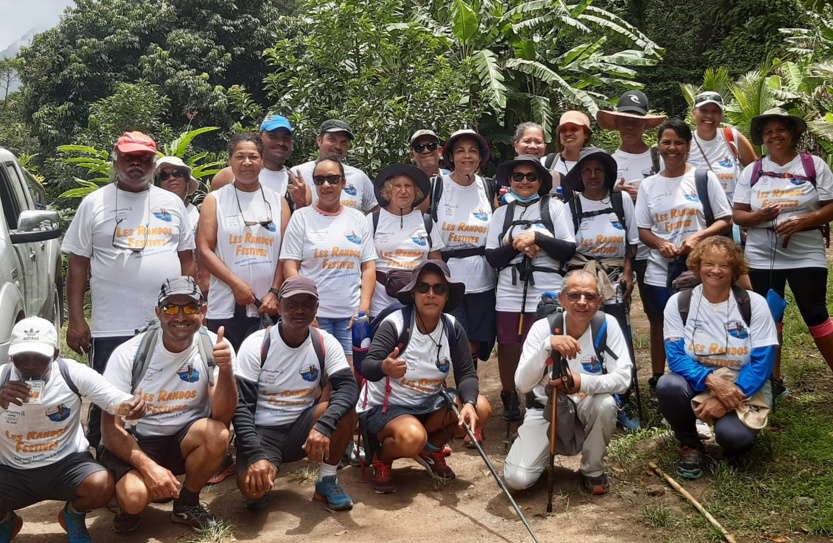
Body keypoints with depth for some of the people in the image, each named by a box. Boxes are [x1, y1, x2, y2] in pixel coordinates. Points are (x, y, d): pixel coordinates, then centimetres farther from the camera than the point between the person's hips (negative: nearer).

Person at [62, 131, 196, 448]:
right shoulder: (94, 204, 4)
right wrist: (76, 320, -5)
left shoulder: (172, 204, 11)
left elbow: (187, 257, 14)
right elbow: (77, 263, 2)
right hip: (112, 328, -2)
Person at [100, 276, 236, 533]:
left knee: (217, 434, -31)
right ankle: (129, 508, 9)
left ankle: (187, 502, -2)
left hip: (186, 440, 2)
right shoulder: (128, 354, -15)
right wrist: (148, 466, -28)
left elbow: (222, 416, -20)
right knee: (134, 496, -32)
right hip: (135, 443, -2)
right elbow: (111, 427, -14)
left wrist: (225, 369, -38)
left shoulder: (214, 347, -13)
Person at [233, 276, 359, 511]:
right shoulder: (256, 344, -13)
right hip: (262, 432, -2)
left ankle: (326, 482, -5)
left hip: (301, 429, 3)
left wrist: (323, 425, -37)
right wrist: (256, 455, -29)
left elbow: (349, 387, -19)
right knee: (253, 487, -32)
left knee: (343, 410, -27)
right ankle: (261, 488, 8)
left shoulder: (325, 343, -6)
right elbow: (241, 405, -16)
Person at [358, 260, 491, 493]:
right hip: (384, 407, -5)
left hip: (428, 404, 6)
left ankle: (430, 449, 9)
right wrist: (384, 368, -55)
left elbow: (467, 374, -9)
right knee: (412, 438, -36)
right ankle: (381, 458, 1)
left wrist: (469, 403, -31)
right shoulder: (395, 323, -20)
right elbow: (367, 367, -30)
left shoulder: (452, 328, -6)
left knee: (481, 408, -15)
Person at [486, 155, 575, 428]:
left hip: (547, 293, -2)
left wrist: (536, 237, -13)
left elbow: (570, 250, -3)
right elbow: (491, 257, 6)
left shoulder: (554, 207, 6)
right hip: (510, 294, 2)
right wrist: (516, 246, -10)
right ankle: (509, 399, 27)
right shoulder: (502, 213, 12)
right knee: (508, 347, 5)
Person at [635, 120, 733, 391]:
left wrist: (696, 237, -15)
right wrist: (661, 243, -11)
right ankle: (657, 382, 19)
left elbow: (725, 221, 2)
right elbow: (643, 229, 10)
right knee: (661, 328, 7)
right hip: (659, 270, 2)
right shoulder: (648, 185, 9)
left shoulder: (704, 178, 3)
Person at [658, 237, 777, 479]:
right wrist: (711, 380, -30)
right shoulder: (678, 303, -6)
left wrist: (727, 400, -23)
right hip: (697, 385, 2)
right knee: (668, 385, -32)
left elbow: (762, 363, -12)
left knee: (733, 438, -31)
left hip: (743, 390, -1)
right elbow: (675, 357, -12)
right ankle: (690, 446, -4)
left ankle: (735, 427, 10)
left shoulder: (755, 304, -9)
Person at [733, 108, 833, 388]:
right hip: (762, 258, 2)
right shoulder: (752, 171, 5)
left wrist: (803, 221, -19)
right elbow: (738, 214, 3)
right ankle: (774, 380, 21)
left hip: (806, 256, -2)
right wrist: (759, 216, -18)